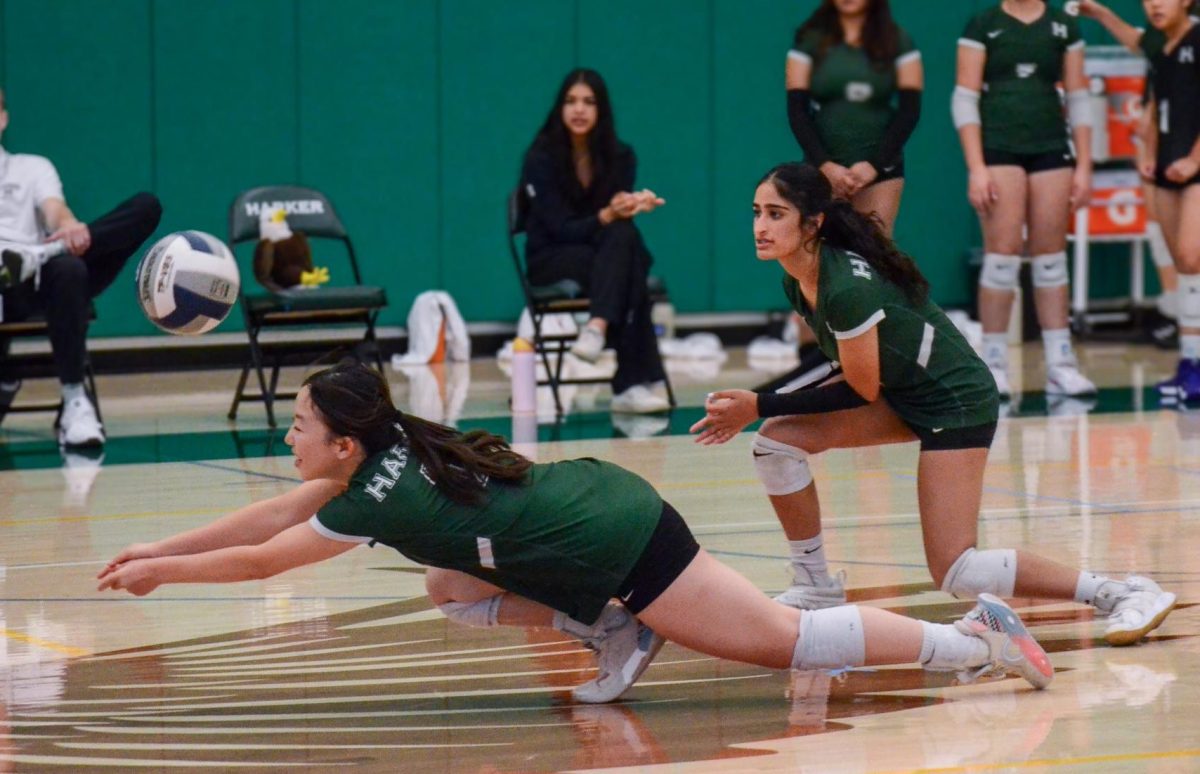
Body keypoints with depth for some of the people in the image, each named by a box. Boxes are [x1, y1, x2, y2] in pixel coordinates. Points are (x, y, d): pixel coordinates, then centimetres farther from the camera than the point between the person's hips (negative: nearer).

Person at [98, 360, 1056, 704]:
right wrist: (157, 549, 18)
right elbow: (273, 516, 20)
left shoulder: (381, 496, -13)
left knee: (781, 639, -4)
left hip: (621, 546, -9)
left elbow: (264, 559, -6)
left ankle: (976, 637, -3)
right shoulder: (392, 450, 11)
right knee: (451, 587, 16)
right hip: (602, 499, 9)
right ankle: (615, 634, 10)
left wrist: (160, 572, 5)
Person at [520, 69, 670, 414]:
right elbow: (561, 228, -15)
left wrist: (633, 207, -29)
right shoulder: (541, 158, -10)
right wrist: (607, 216, -33)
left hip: (606, 253, 3)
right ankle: (640, 380, -42)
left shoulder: (620, 156, 2)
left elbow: (620, 219, -5)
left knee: (626, 236, -35)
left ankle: (598, 327, -50)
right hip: (552, 260, -3)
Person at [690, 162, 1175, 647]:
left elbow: (862, 391, -21)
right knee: (775, 441, -4)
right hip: (900, 394, 9)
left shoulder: (848, 288, -29)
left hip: (956, 402, -9)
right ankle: (816, 589, 10)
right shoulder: (797, 281, -1)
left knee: (956, 575, -14)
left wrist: (761, 406, -18)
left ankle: (1124, 594, -7)